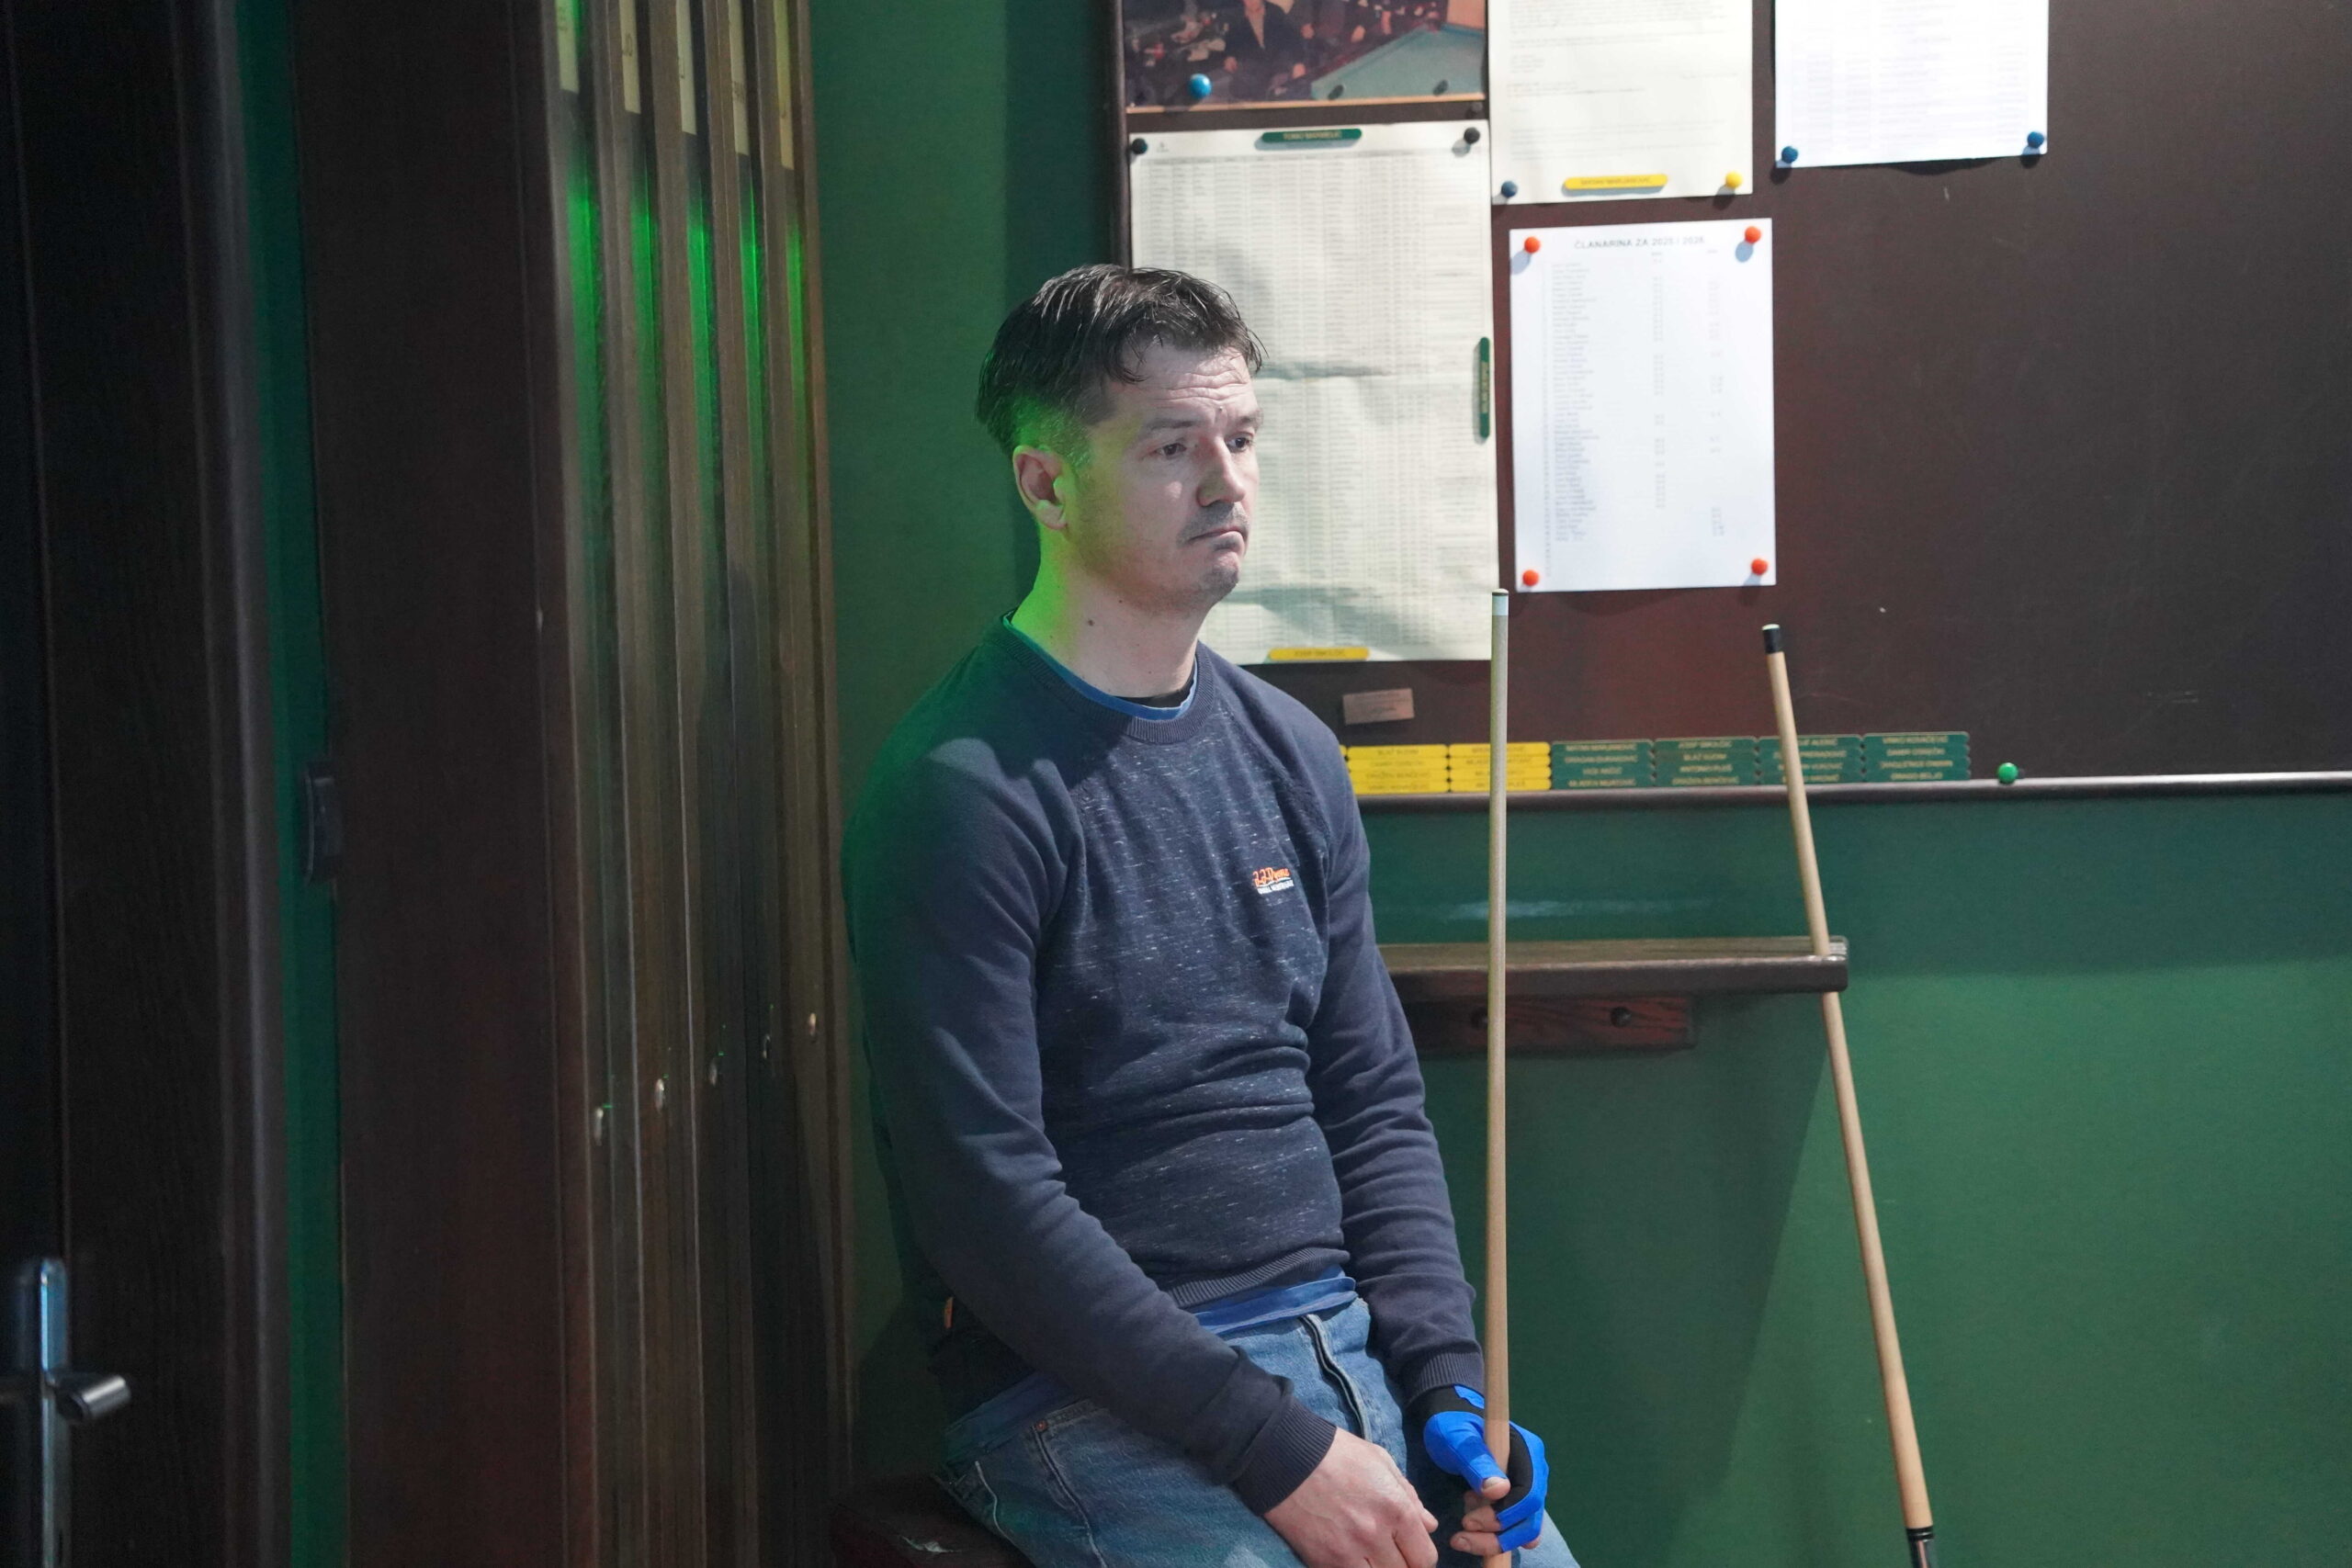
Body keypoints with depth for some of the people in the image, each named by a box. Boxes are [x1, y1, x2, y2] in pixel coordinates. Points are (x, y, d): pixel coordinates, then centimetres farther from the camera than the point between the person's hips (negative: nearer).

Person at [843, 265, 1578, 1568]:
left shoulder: (1287, 752, 12)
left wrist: (1447, 1383, 1)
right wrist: (1278, 1451, -17)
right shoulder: (961, 790, -11)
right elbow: (986, 1198, -16)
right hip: (1091, 1396, -6)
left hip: (1344, 1336, 6)